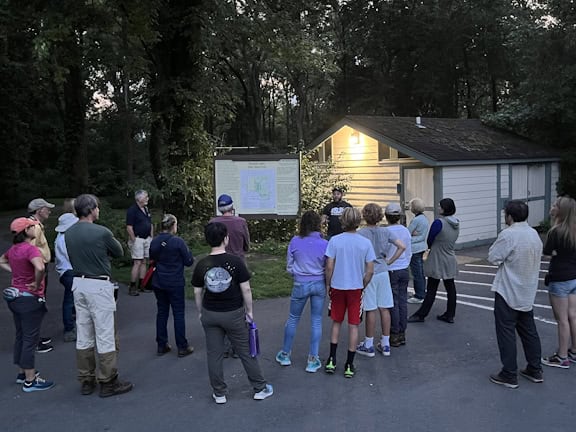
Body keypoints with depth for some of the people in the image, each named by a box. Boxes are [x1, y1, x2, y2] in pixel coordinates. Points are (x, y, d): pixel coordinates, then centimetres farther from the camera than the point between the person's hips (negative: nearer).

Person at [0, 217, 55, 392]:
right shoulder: (31, 249, -21)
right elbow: (40, 268, -39)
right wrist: (37, 284, -22)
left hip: (15, 297, 9)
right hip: (30, 299, -9)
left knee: (21, 336, 19)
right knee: (31, 339, 0)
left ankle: (23, 373, 32)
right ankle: (30, 381, 7)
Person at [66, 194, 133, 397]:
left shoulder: (68, 233, 4)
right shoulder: (101, 232, -16)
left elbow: (72, 258, 13)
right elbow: (119, 252, -1)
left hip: (78, 283, 7)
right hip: (99, 286, -7)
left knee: (83, 335, 14)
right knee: (105, 336, 2)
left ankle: (86, 381, 23)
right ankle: (108, 383, 9)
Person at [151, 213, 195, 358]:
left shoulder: (154, 242, -1)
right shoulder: (178, 242, -17)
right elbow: (188, 262, -10)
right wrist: (188, 252, 7)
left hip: (158, 283, 5)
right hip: (175, 283, -5)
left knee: (161, 312, 15)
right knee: (179, 314, 5)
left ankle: (161, 345, 21)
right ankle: (182, 347, 10)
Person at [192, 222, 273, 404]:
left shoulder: (201, 265, -7)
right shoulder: (236, 261, -15)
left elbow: (197, 292, 1)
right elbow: (246, 289, -11)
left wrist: (200, 312, 15)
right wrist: (249, 310, 2)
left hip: (210, 314, 2)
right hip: (234, 314, -2)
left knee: (214, 355, 11)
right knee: (246, 352, 11)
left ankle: (219, 393, 22)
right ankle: (260, 388, 23)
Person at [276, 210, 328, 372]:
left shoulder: (295, 242, -9)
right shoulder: (324, 244, -10)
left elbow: (289, 266, -1)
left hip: (301, 284, 0)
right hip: (319, 284, 0)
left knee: (293, 319, 17)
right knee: (316, 321, 10)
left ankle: (285, 354, 29)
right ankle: (313, 360, 14)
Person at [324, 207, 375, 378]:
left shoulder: (335, 241, -10)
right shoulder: (365, 242, -7)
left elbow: (329, 267, -10)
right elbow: (370, 271, -7)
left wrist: (328, 284, 4)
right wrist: (362, 286, 8)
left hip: (337, 287, 0)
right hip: (356, 288, 0)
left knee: (336, 323, 18)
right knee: (353, 326, 8)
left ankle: (332, 360, 17)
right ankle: (349, 365, 15)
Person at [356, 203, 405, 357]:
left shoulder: (361, 233, -13)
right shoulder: (385, 231, 2)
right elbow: (402, 246, 1)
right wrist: (390, 261, 6)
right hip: (383, 272, 5)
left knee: (371, 310, 2)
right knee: (384, 309, 10)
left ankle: (369, 346, 13)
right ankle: (385, 344, 19)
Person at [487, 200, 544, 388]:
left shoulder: (508, 235, -21)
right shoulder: (534, 234, 4)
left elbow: (493, 258, -17)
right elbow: (535, 260, 14)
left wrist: (496, 244, -2)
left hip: (508, 293, -8)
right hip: (528, 292, 8)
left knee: (506, 332, 1)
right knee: (529, 330, 17)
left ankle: (509, 375, 7)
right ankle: (535, 370, 26)